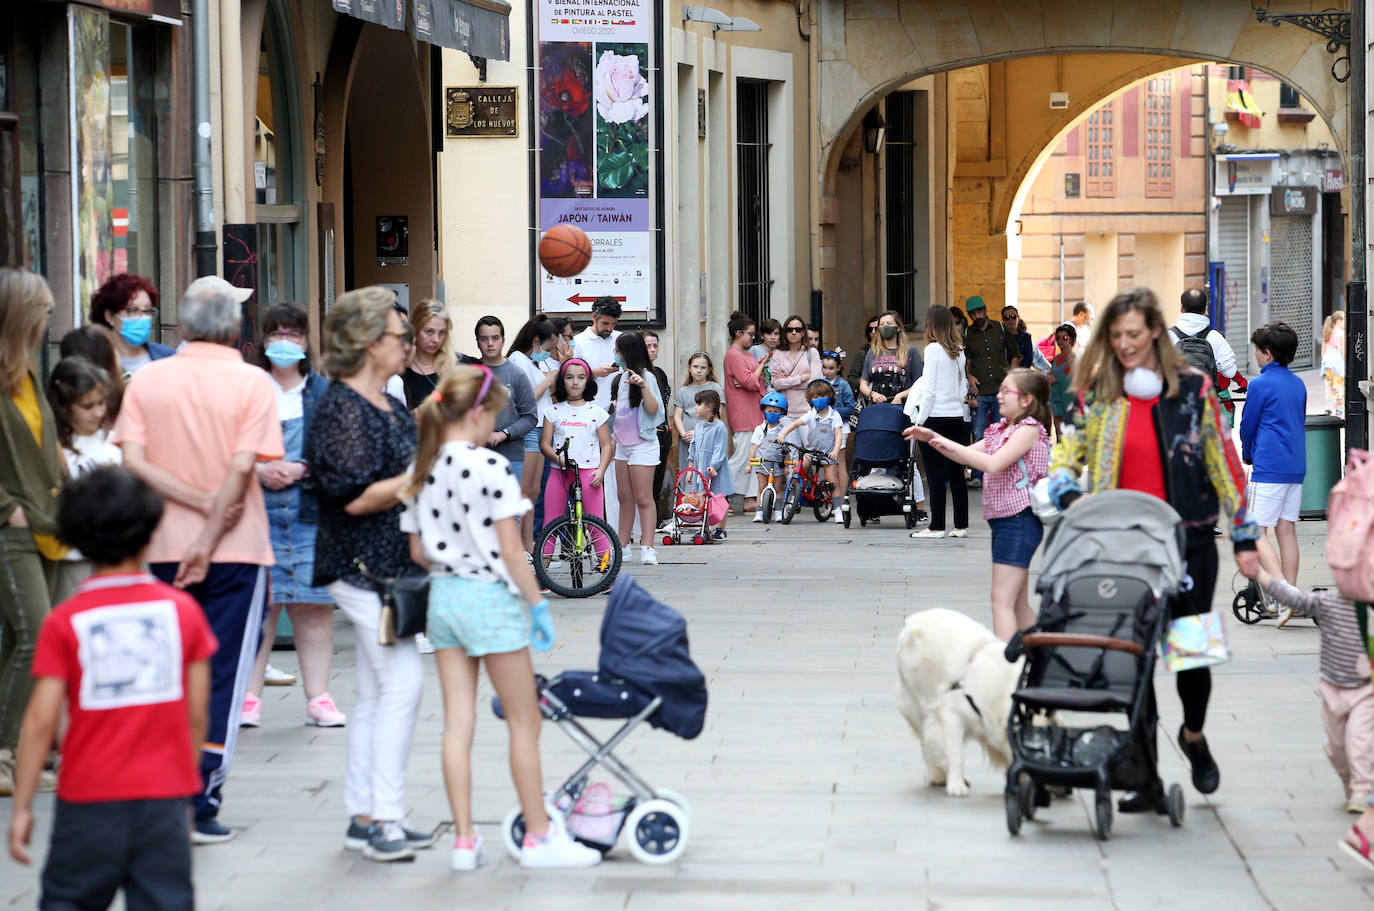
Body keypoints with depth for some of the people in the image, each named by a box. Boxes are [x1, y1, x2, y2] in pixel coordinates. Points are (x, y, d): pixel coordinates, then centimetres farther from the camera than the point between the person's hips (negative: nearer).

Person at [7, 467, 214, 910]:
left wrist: (22, 806, -2)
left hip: (90, 799, -1)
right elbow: (197, 714, 2)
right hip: (164, 795, 1)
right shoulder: (183, 609, 0)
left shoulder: (64, 622, -5)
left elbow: (41, 720, -9)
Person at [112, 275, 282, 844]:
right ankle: (200, 802, -4)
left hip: (163, 548, 3)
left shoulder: (146, 380, 2)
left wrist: (200, 501, -9)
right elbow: (242, 468, -15)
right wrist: (209, 540, -13)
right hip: (236, 548, -3)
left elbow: (133, 461, -8)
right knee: (221, 675, 1)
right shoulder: (252, 382, -7)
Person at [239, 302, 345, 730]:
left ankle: (318, 696, 7)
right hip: (257, 513, -1)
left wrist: (301, 469, -9)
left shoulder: (325, 392, 9)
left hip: (312, 513, 1)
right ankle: (249, 698, 3)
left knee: (314, 606, 1)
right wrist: (258, 471, -10)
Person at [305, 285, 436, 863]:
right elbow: (357, 496, -19)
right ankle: (383, 820, -14)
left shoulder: (391, 407, 16)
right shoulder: (340, 407, -13)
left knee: (376, 693, 10)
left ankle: (364, 818, 15)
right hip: (363, 565, -10)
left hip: (394, 565, 10)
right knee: (401, 682, -14)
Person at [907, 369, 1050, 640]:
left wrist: (951, 444, -16)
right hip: (1002, 520, 10)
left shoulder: (1029, 429, -11)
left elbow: (993, 463, -23)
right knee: (1018, 605, 14)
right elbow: (968, 455, 20)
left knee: (1002, 600, -15)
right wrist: (933, 439, 7)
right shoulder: (1003, 429, 16)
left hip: (1019, 521, -10)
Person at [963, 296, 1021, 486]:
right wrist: (969, 376, -1)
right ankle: (977, 476, -1)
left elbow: (1015, 354, 16)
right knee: (978, 437, -6)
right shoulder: (966, 335, 7)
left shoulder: (1001, 330, 8)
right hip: (979, 392, 0)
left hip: (1001, 391, 1)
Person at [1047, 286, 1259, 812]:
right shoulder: (1094, 396, 4)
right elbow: (1064, 460, 7)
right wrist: (1070, 497, -15)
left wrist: (1244, 537, 4)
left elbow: (1223, 463, 4)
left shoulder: (1192, 389, 0)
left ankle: (1193, 735, 33)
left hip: (1189, 541, -1)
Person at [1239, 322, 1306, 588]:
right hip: (1296, 466, 8)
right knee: (1287, 530, 11)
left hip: (1269, 468, -8)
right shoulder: (1298, 383, 13)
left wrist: (1247, 457, 17)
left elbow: (1248, 426, -3)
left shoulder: (1261, 384, -9)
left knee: (1256, 532, -7)